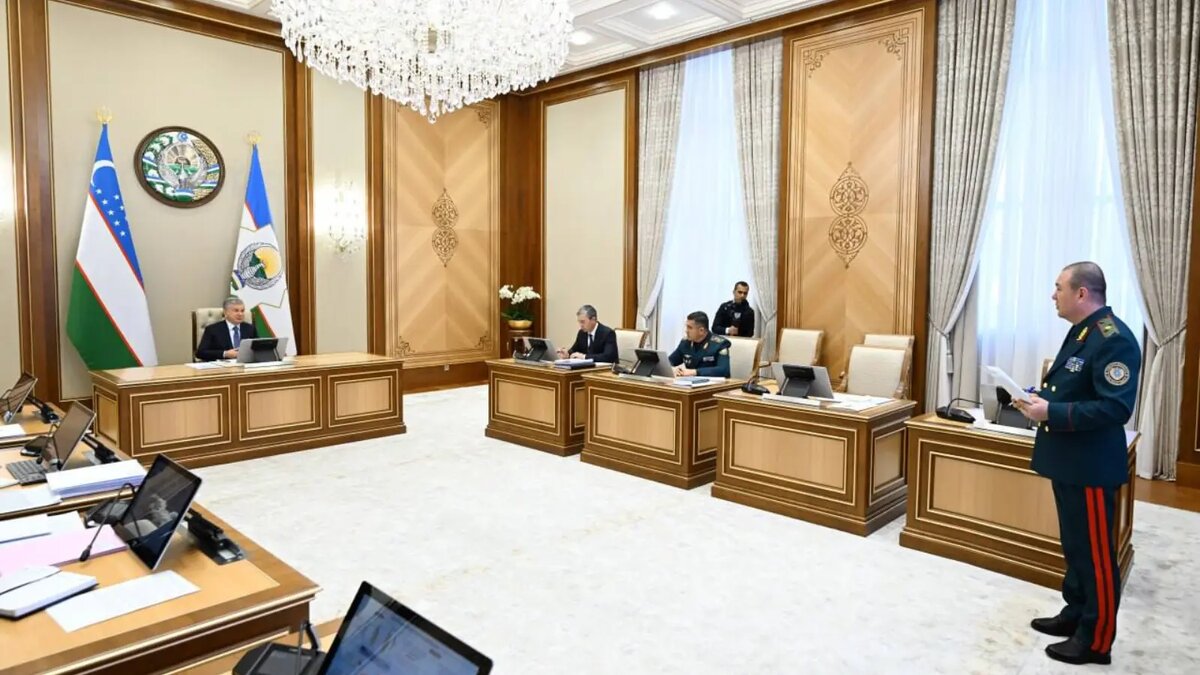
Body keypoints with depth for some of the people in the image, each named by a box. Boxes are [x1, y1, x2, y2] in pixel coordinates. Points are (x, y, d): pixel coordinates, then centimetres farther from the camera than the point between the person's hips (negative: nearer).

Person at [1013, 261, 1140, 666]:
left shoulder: (1114, 339, -21)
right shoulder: (1080, 332, 10)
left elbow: (1116, 407, -27)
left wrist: (1052, 413, -26)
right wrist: (1043, 398, 4)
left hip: (1091, 467, -10)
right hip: (1067, 461, 10)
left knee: (1096, 553, 4)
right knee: (1074, 546, 21)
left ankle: (1096, 641, 18)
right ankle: (1076, 614, 36)